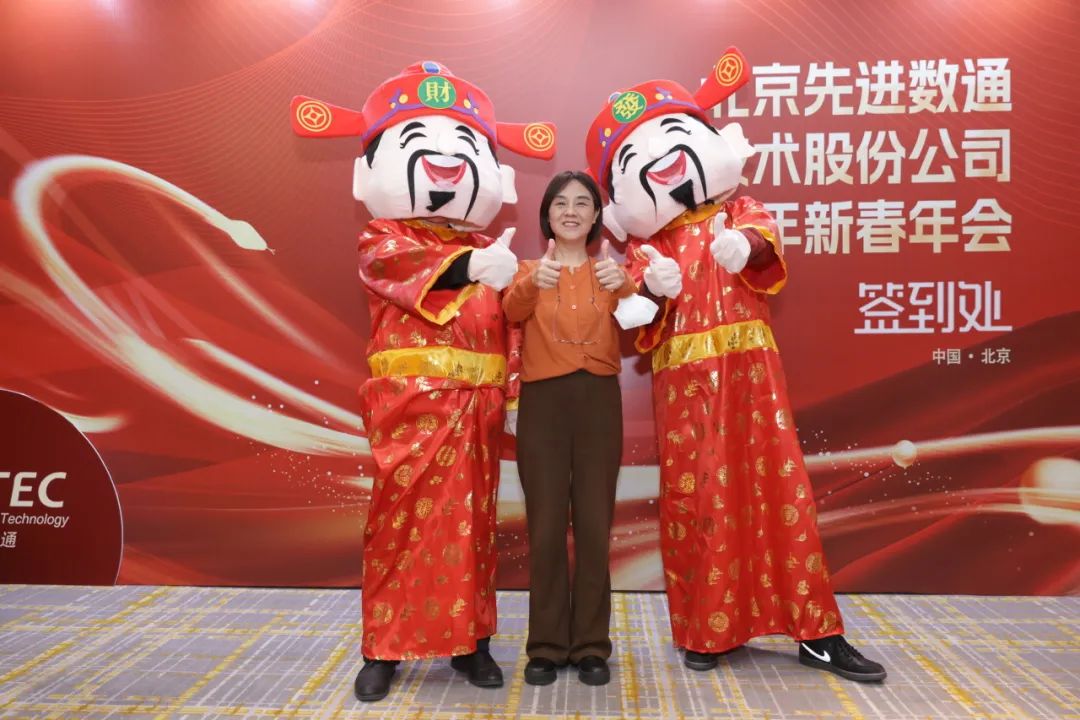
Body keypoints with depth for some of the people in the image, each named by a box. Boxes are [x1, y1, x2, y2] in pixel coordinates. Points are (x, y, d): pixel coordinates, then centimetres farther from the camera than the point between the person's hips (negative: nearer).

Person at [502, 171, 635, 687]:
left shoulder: (610, 270, 10)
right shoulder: (529, 270, 8)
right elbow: (511, 313, -14)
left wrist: (623, 285, -32)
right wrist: (532, 284, -35)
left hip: (599, 400, 1)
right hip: (542, 401, 0)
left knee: (594, 524, 3)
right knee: (546, 525, 1)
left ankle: (591, 645, 16)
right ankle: (546, 645, 15)